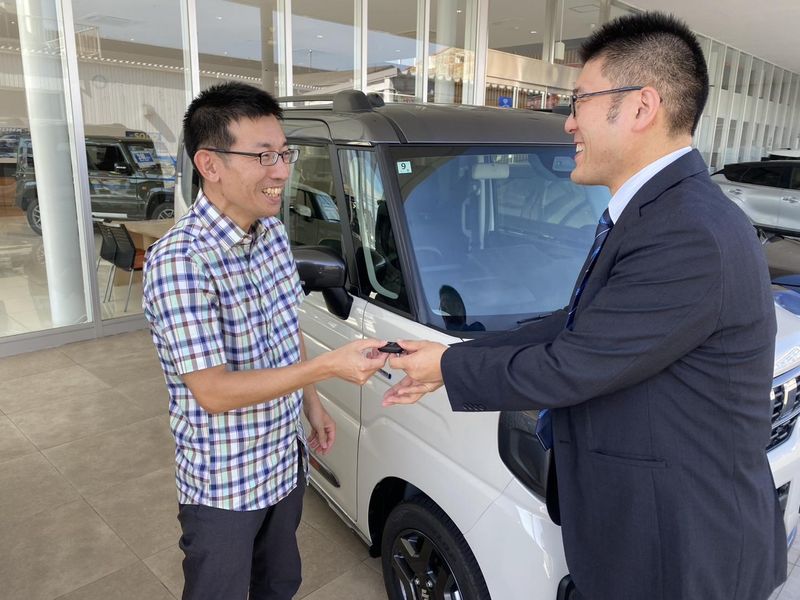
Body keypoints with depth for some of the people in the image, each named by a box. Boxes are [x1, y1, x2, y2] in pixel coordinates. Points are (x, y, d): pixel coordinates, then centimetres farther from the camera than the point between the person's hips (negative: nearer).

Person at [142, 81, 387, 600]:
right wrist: (329, 366, -34)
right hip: (224, 485, -7)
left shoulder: (273, 231, -3)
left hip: (286, 462, 7)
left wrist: (312, 404, 8)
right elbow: (213, 392, -28)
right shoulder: (179, 262, -27)